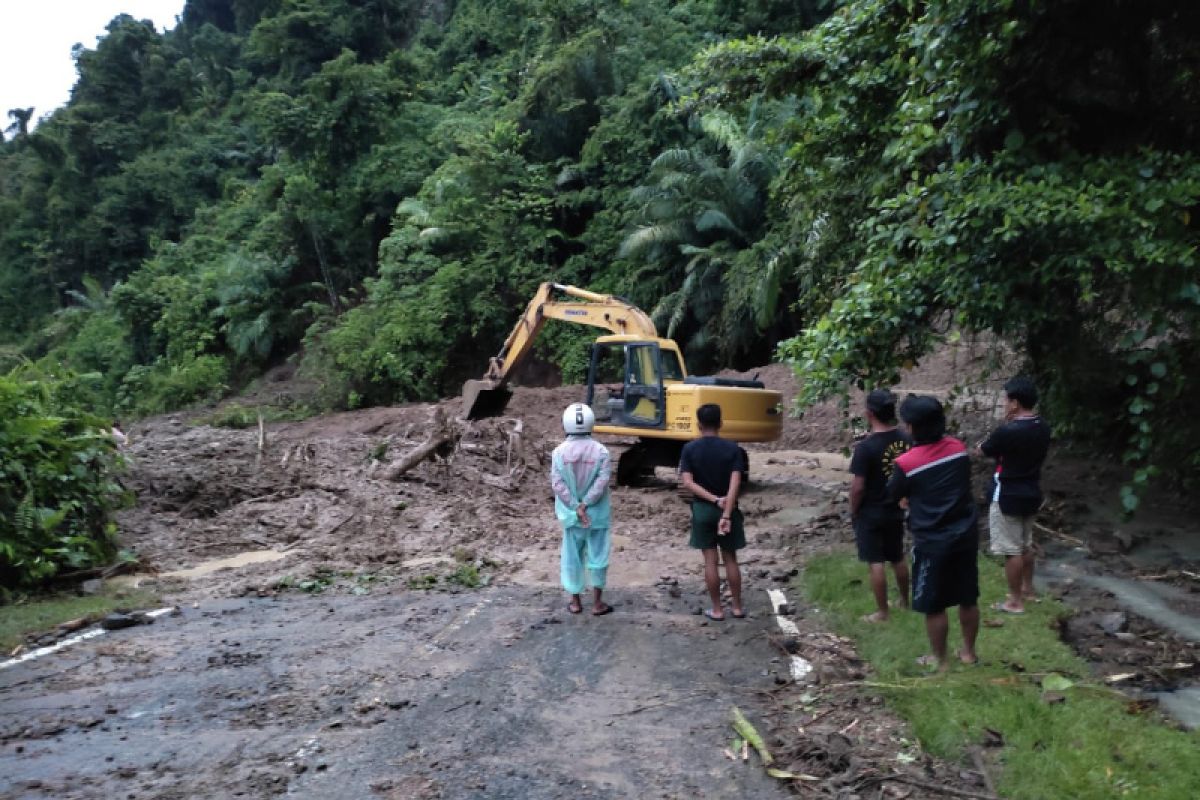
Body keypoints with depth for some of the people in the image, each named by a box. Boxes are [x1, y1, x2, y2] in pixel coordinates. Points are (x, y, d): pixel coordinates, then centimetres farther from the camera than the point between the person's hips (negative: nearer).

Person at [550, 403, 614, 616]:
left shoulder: (559, 452, -7)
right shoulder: (600, 451, -9)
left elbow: (557, 483, -11)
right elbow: (603, 481, -16)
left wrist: (575, 507, -10)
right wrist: (585, 504, -14)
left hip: (570, 514, 1)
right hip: (597, 513, -1)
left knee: (572, 556, 13)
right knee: (597, 555, 10)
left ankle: (575, 601, 22)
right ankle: (597, 603, 15)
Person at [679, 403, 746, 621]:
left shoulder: (689, 449, -6)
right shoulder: (732, 448, -7)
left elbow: (687, 483, -15)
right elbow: (735, 483, -17)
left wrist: (714, 500, -15)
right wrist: (727, 515, -20)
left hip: (702, 509, 0)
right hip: (728, 509, 0)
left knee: (710, 560, 6)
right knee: (730, 558, 13)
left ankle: (717, 609, 12)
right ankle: (737, 607, 20)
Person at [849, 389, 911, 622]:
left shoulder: (866, 446, -22)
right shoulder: (905, 441, -4)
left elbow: (858, 487, -19)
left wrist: (853, 511, -6)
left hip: (870, 513, -6)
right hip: (896, 510, 6)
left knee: (875, 563, 4)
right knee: (898, 558, 21)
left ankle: (882, 612, 11)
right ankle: (905, 601, 37)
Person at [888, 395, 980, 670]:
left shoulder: (906, 463, -18)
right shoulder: (959, 448, -4)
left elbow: (893, 496, 0)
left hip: (932, 542, -5)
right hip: (966, 534, 5)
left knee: (934, 606, 10)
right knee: (968, 599, 18)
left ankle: (939, 660, 23)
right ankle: (968, 652, 33)